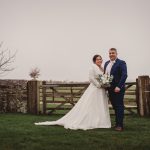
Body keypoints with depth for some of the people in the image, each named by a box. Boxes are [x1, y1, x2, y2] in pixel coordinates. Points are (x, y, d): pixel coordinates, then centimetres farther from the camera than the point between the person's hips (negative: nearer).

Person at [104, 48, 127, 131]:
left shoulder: (121, 63, -7)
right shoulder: (106, 63, 15)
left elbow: (124, 75, -15)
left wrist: (118, 86, -22)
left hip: (118, 89, -6)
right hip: (110, 89, 6)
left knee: (119, 106, -3)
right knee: (115, 107, 11)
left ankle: (120, 125, 2)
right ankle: (117, 123, 19)